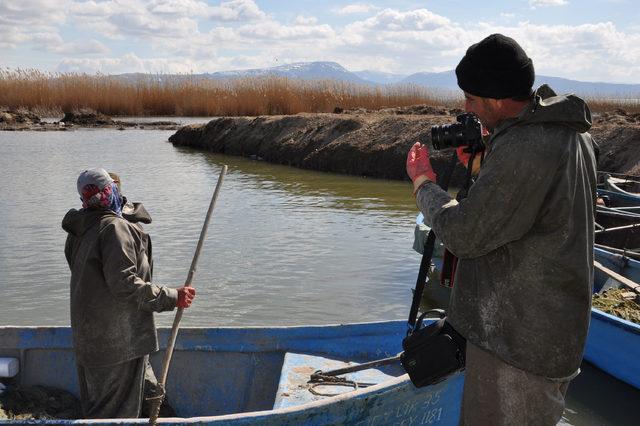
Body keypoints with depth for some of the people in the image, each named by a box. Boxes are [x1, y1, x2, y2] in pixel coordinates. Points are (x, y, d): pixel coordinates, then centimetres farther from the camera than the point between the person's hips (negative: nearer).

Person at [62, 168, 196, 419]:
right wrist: (172, 298, -20)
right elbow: (124, 284, -25)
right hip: (118, 340, -9)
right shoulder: (115, 228, -18)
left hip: (88, 338, 9)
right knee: (118, 410, 1)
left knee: (94, 408, 20)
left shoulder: (77, 234, 10)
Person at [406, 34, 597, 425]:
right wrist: (482, 162, 7)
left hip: (517, 341, -10)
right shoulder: (572, 132, 3)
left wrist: (424, 181, -6)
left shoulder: (523, 150, -28)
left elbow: (463, 235, -20)